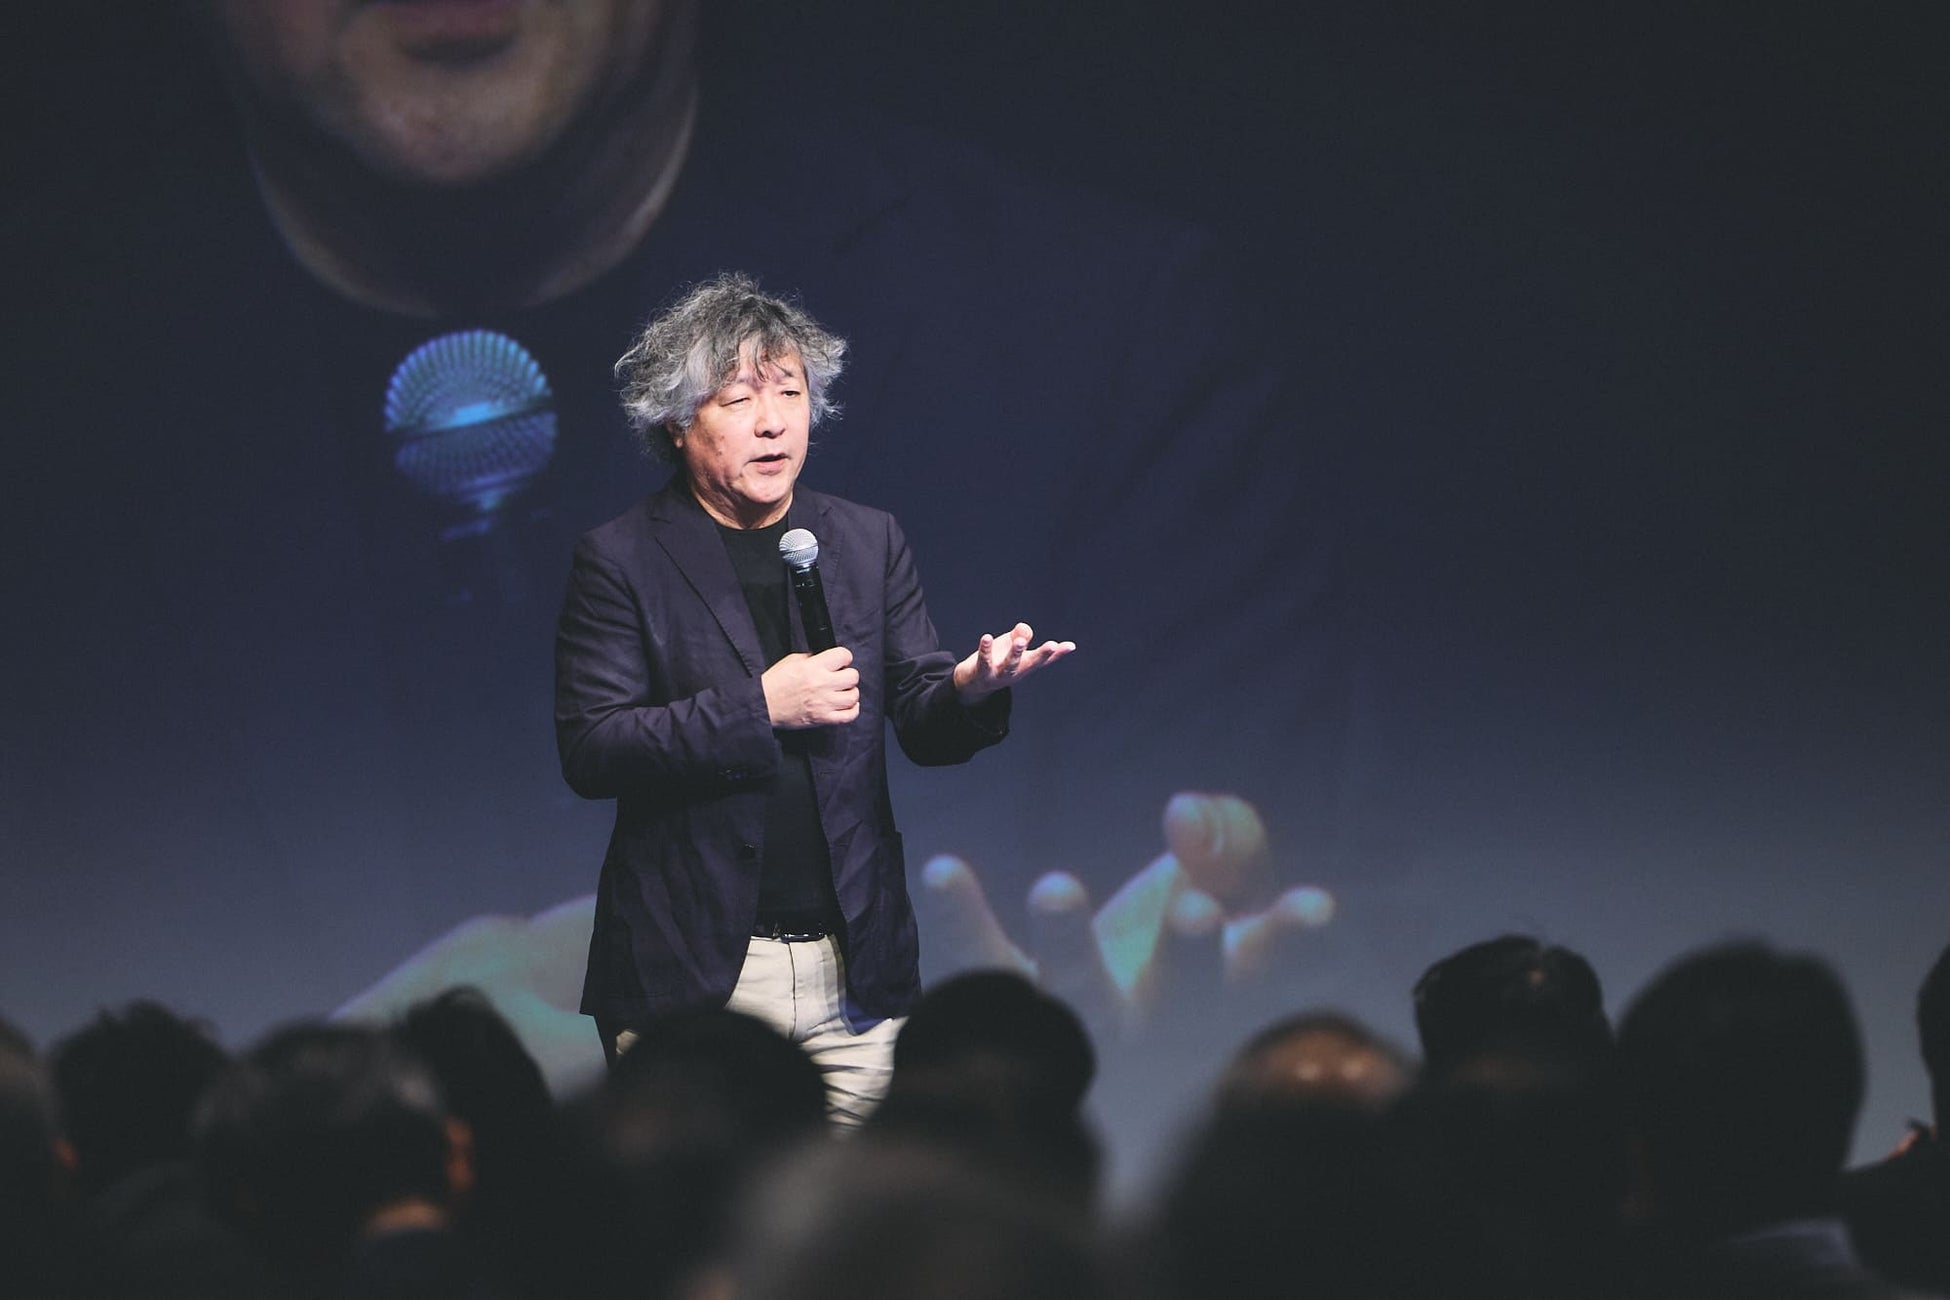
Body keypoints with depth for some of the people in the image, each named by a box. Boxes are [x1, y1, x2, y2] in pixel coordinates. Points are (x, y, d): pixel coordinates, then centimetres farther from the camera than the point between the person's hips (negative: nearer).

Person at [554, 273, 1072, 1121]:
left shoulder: (870, 543, 11)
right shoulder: (621, 560, -1)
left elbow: (925, 729, 9)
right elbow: (588, 752, -8)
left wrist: (970, 688, -15)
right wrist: (759, 709, -16)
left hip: (852, 972, 3)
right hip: (693, 975, -3)